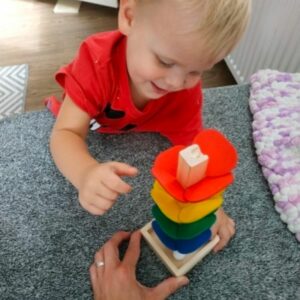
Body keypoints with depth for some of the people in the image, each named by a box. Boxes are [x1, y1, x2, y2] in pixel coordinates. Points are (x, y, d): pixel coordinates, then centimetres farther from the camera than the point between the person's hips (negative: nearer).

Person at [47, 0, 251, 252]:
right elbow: (66, 133, -45)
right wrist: (87, 173, -67)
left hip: (133, 137, 2)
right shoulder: (97, 61, -44)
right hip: (89, 121, -1)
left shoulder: (188, 92, -33)